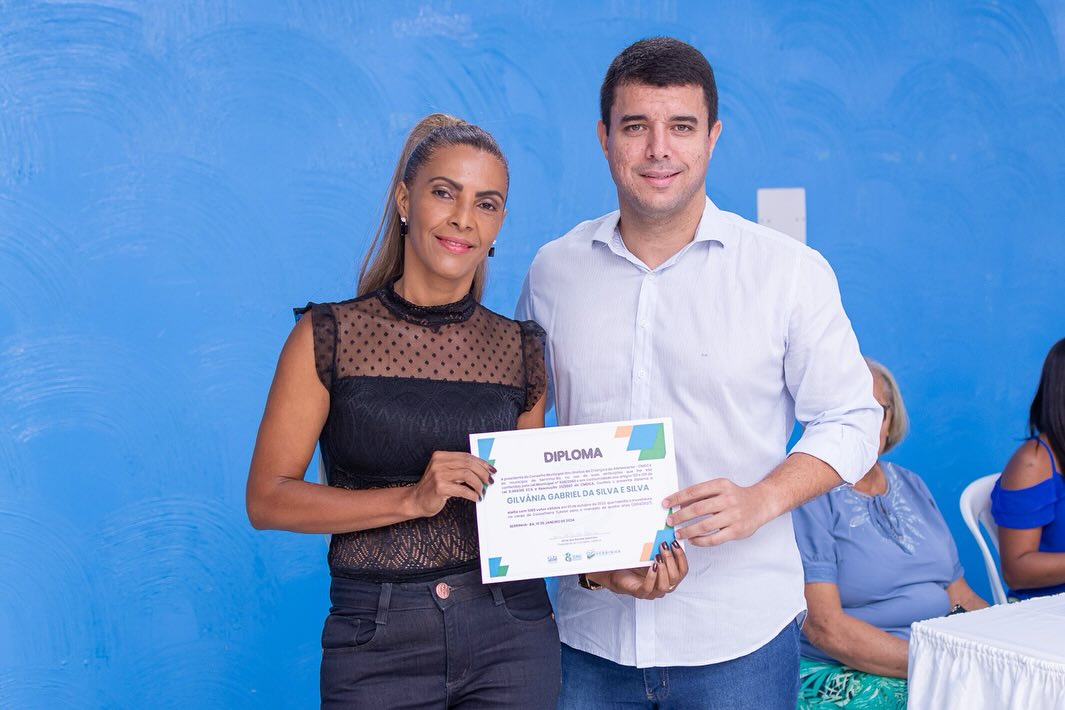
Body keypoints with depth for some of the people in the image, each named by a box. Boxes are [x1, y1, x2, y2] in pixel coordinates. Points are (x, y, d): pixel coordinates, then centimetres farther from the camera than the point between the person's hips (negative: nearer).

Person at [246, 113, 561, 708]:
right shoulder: (328, 337, -3)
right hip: (378, 641, -2)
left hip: (508, 636, 2)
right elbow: (268, 498, -7)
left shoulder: (522, 349, 5)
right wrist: (412, 499, -18)